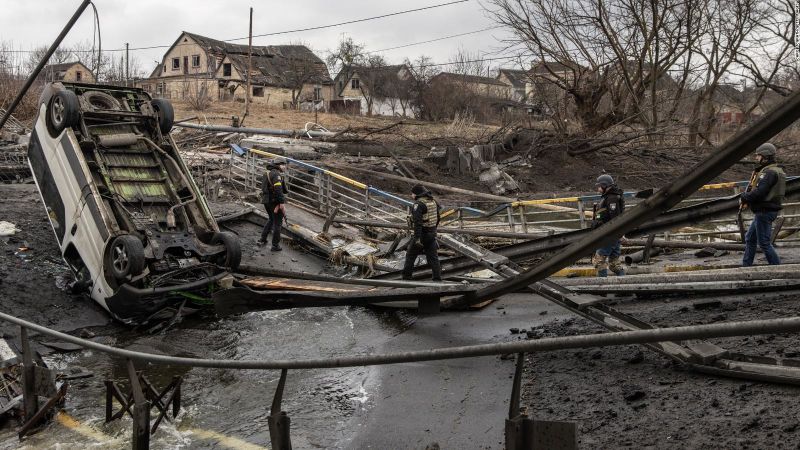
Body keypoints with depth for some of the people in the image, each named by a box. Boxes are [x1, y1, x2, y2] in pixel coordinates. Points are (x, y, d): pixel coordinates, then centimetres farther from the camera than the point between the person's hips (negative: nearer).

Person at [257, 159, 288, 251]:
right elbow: (278, 189, -27)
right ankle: (275, 245, 9)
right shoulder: (276, 174, -17)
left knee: (271, 220, 27)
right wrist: (282, 202, -27)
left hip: (267, 201, 9)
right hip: (275, 202, -9)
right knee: (277, 223, 3)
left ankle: (262, 239, 28)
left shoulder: (267, 173, 14)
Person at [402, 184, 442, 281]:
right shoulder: (433, 202, 9)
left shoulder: (418, 204, -16)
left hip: (422, 233, -7)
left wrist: (417, 238, -29)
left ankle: (406, 277, 14)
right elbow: (437, 218, 18)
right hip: (432, 233, 7)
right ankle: (437, 278, 2)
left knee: (410, 255, 8)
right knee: (433, 257, 8)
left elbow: (417, 222, -25)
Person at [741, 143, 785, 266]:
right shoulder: (775, 170, 15)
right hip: (762, 212, 11)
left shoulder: (769, 172, -19)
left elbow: (759, 192, -27)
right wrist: (746, 196, -1)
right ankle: (746, 266, 24)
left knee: (764, 242, -4)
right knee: (750, 238, 17)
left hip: (764, 212, -11)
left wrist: (744, 198, -11)